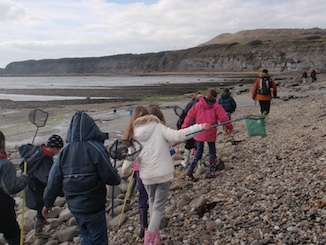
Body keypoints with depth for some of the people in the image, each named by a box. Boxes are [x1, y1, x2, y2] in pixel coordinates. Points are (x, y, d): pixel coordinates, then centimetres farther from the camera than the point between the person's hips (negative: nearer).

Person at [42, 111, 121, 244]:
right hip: (93, 205, -5)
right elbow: (109, 176, -15)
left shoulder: (64, 151, -1)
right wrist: (117, 178, 8)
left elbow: (53, 180, 1)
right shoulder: (95, 148, -16)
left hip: (74, 205, 6)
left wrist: (47, 203, 13)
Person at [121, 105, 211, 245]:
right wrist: (199, 127, -17)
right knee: (158, 207, 5)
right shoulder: (158, 127, -5)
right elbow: (176, 136, -18)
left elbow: (130, 158, 2)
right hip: (164, 174, -2)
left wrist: (125, 172, 21)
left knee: (152, 202, 24)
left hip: (147, 176, 3)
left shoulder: (134, 134, 2)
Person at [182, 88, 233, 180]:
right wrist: (229, 127, 6)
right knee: (212, 151, 14)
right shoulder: (216, 107, -6)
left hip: (198, 133, 3)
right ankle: (211, 172, 14)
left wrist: (184, 127, 8)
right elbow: (223, 118, -8)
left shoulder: (198, 105, 1)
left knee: (198, 151, 14)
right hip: (210, 134, -2)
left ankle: (190, 170, 0)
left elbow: (190, 116, 2)